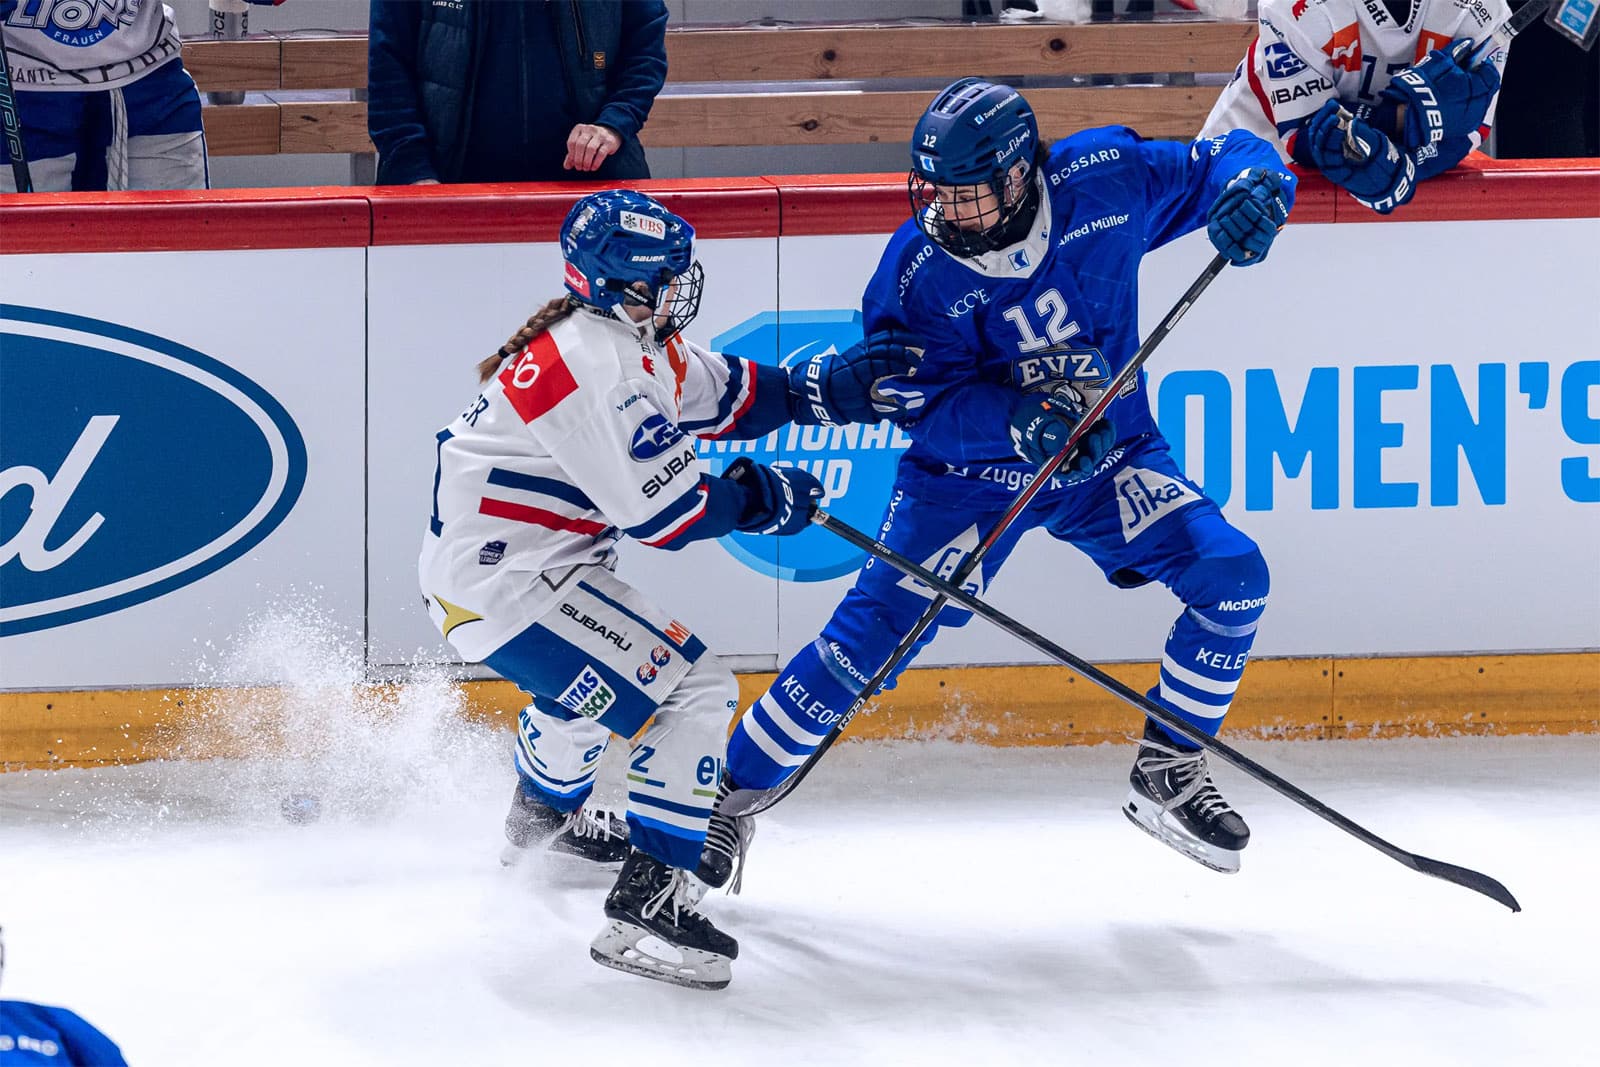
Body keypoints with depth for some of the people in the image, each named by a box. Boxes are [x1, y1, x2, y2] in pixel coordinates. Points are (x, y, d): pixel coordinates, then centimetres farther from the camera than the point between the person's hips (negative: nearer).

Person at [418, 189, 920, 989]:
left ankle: (545, 812, 65)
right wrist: (762, 500, -6)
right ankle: (648, 902, -19)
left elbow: (722, 396, 18)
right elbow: (664, 509, -22)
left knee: (589, 673, 38)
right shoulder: (596, 366, -24)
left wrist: (834, 386, 6)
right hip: (502, 583, -11)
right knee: (692, 691, -15)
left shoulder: (633, 340, 8)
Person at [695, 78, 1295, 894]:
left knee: (1231, 574, -15)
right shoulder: (916, 269, -22)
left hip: (1107, 456, 2)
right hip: (966, 474, -2)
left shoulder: (1105, 181, -19)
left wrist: (1254, 183, -29)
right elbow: (925, 404, -22)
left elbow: (1220, 162, -6)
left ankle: (1167, 773, 5)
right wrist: (1025, 422, -38)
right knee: (870, 634, -12)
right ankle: (730, 798, 4)